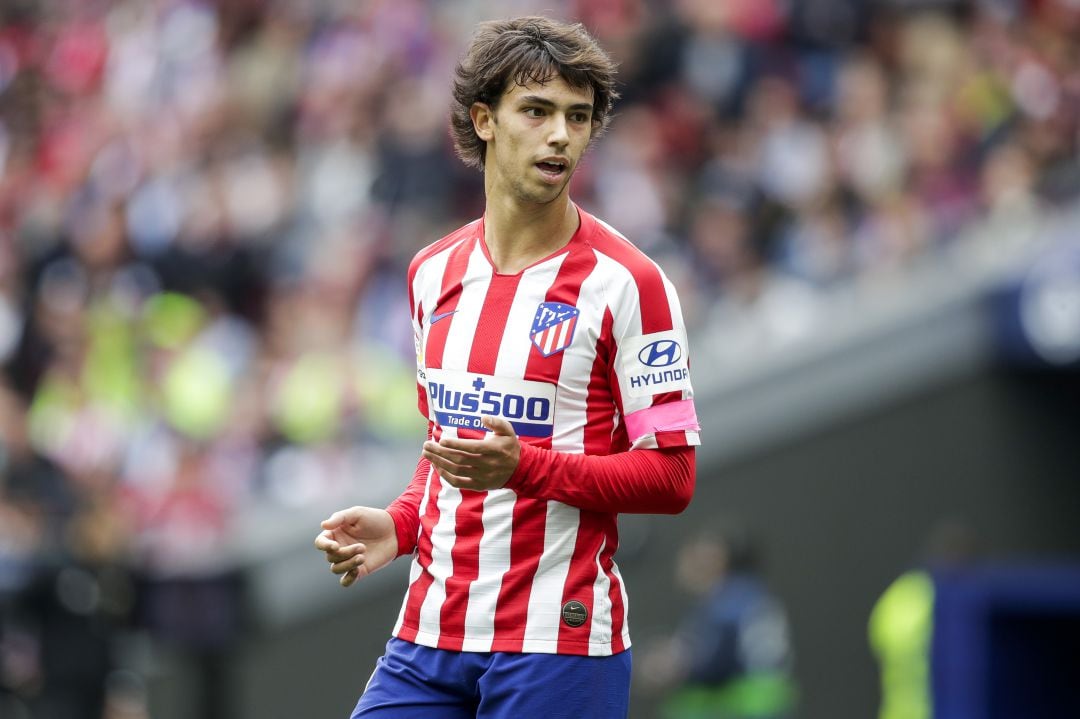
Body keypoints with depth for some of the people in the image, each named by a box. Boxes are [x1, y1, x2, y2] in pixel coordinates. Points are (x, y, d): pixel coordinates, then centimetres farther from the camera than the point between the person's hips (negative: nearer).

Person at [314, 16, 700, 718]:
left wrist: (523, 467, -21)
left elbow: (670, 476, -9)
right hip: (430, 629, 5)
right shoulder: (433, 272, 12)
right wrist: (399, 525, 4)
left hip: (558, 641, -5)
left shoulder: (627, 282, -7)